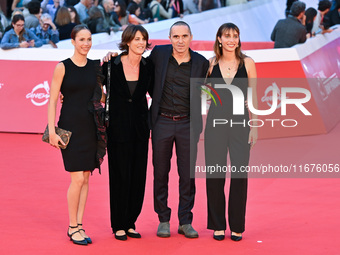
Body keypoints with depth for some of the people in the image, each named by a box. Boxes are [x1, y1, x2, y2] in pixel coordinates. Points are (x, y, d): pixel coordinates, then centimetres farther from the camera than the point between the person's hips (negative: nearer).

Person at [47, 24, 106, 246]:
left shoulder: (96, 67, 8)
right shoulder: (63, 67, -4)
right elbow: (53, 101, -5)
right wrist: (52, 130, -10)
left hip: (91, 127, 5)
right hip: (70, 126, -4)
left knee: (86, 178, 6)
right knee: (77, 178, -9)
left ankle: (79, 225, 13)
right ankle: (72, 227, 4)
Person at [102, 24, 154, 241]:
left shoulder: (148, 66, 0)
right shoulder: (112, 65, -9)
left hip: (140, 125, 4)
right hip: (118, 126, -3)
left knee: (138, 176, 7)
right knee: (120, 175, 1)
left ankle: (130, 223, 19)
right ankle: (118, 225, 12)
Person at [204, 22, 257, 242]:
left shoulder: (248, 63, 1)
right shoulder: (211, 64, 4)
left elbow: (253, 96, 2)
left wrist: (255, 126, -2)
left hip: (240, 122, -1)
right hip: (216, 121, 1)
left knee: (240, 174, -2)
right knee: (215, 174, 2)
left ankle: (237, 226, 9)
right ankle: (218, 225, 14)